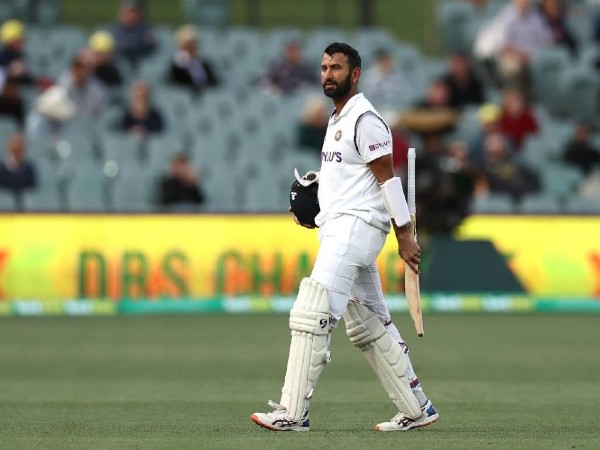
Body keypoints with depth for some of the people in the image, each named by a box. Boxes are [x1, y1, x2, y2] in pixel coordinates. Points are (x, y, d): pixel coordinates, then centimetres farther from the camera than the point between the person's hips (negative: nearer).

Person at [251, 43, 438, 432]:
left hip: (356, 225, -10)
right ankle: (416, 409, 15)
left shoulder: (364, 119, -11)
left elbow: (387, 178, -14)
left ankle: (293, 412, -16)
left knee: (311, 317, -15)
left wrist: (405, 234, -16)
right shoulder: (337, 121, 19)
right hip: (338, 229, 10)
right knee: (369, 325, 11)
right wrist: (315, 198, 12)